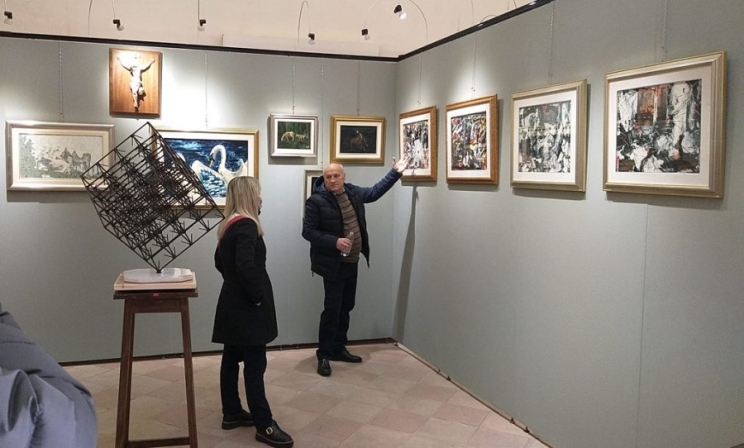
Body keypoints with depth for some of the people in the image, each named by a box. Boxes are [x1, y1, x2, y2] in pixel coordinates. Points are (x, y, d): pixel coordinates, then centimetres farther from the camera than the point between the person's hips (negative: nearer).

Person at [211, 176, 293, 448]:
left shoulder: (228, 225, 11)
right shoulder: (246, 225, -18)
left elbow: (220, 261, 22)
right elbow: (246, 266, -29)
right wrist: (257, 295, -19)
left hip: (233, 303, 10)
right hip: (246, 307, -10)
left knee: (231, 359, 15)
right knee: (254, 365, -5)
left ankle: (232, 413, 26)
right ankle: (264, 426, 0)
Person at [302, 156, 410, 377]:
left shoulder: (353, 192, 5)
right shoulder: (316, 201, -14)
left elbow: (375, 191, 21)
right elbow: (308, 231, -15)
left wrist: (396, 172, 17)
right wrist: (334, 241, -26)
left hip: (352, 262, 7)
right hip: (333, 264, -7)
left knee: (346, 307, 14)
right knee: (332, 309, -5)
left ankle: (338, 349, 26)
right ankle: (324, 355, 6)